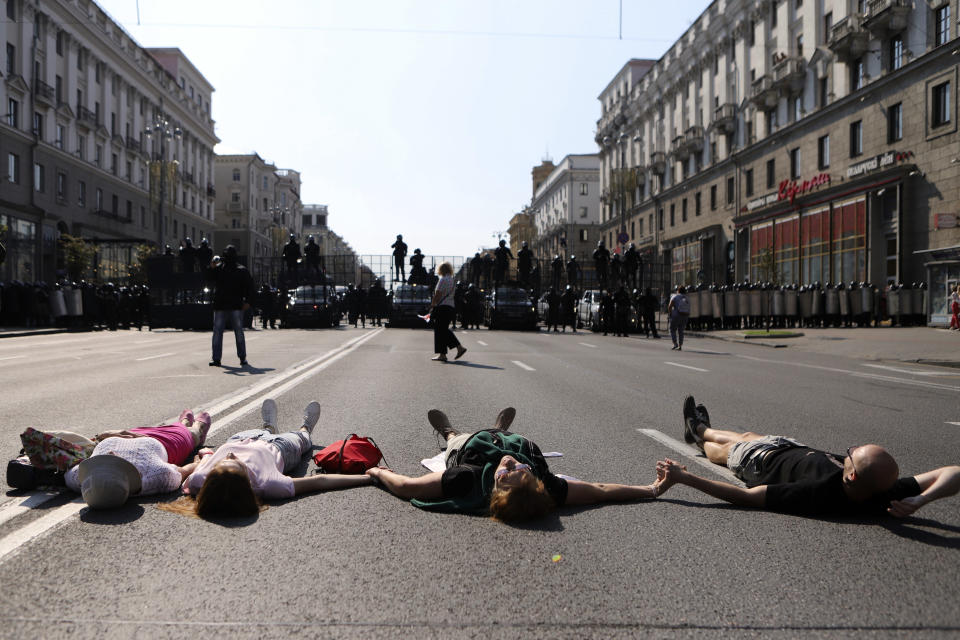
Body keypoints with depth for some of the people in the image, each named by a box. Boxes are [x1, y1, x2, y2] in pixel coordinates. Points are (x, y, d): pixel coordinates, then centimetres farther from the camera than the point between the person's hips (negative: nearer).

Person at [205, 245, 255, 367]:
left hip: (236, 306, -2)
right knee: (217, 332, 1)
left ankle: (242, 358, 9)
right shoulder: (218, 268, 9)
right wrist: (211, 268, -21)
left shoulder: (242, 270, 6)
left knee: (239, 332, 3)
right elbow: (209, 279, -3)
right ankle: (216, 358, 5)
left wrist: (247, 301, -6)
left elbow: (249, 286, 4)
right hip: (220, 306, 2)